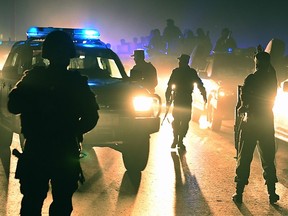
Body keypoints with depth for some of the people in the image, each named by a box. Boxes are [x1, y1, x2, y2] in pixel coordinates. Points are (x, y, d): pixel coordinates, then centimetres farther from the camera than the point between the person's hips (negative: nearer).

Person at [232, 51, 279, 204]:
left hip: (251, 122, -3)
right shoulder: (272, 79, 3)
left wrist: (243, 107, 4)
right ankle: (272, 193, 12)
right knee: (268, 158, 11)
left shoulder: (251, 78, -9)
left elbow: (244, 97, -14)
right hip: (268, 124, 3)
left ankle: (239, 193, 0)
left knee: (244, 158, 2)